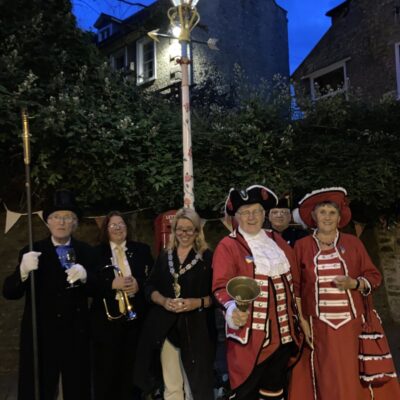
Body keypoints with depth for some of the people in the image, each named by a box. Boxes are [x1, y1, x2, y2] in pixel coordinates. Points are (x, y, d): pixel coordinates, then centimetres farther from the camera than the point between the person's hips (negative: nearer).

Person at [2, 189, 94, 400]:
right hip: (40, 335, -1)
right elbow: (9, 293, -9)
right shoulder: (32, 252, -4)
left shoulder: (86, 251, 1)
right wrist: (23, 271, -29)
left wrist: (85, 277, -25)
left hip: (76, 335, 2)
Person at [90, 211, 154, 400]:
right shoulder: (97, 252, 3)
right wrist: (112, 284, -17)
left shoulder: (142, 250, 8)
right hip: (107, 318, -1)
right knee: (106, 369, 5)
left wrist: (139, 284, -14)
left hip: (136, 316, 2)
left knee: (132, 367, 11)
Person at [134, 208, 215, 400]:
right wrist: (163, 301, -10)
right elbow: (150, 287, 9)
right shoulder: (164, 256, 10)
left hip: (196, 328, -3)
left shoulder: (207, 257, -2)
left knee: (196, 384, 7)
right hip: (166, 327, 3)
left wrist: (198, 302, -19)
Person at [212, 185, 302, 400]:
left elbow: (292, 274, 19)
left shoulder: (276, 239, 11)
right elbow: (221, 285, -15)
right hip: (250, 333, -6)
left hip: (282, 330, 6)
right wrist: (232, 309, -33)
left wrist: (296, 315, 15)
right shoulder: (228, 245, -8)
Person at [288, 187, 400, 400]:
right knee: (327, 379, 3)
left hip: (351, 323, 1)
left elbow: (374, 277, 6)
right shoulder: (302, 246, 1)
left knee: (351, 376, 6)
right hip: (319, 325, -1)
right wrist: (302, 320, -3)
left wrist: (353, 283, -13)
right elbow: (295, 287, 2)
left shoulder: (353, 243, 3)